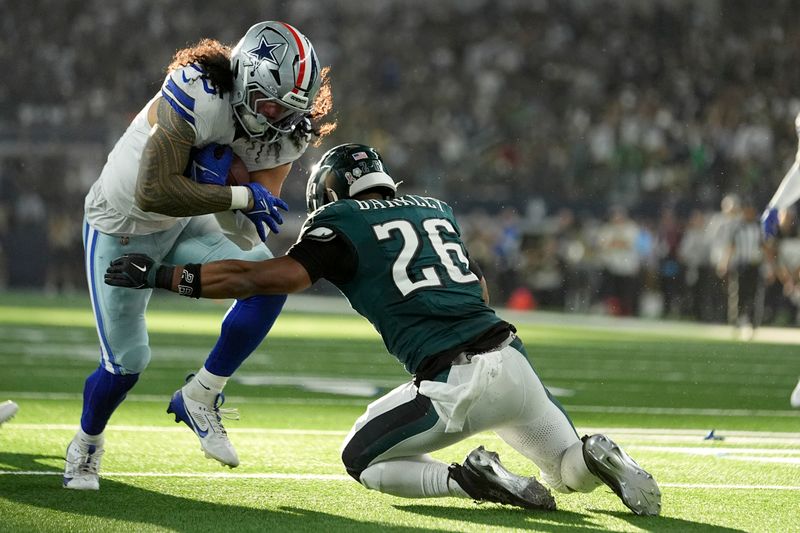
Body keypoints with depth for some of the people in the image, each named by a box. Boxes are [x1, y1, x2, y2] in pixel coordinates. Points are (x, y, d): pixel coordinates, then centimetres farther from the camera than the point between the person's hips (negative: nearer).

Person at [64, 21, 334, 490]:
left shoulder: (284, 134, -14)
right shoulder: (196, 95, -33)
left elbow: (247, 235, -17)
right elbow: (153, 192, -38)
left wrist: (218, 186, -36)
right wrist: (240, 196, -35)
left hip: (186, 224, 5)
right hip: (122, 227, -5)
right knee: (127, 362, -2)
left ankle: (200, 398, -3)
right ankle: (86, 446, 31)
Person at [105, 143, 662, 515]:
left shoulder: (342, 222, 3)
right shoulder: (437, 209, 22)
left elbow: (279, 275, -8)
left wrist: (165, 276, -5)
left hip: (458, 383, -6)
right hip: (511, 356, 6)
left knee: (365, 462, 16)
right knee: (573, 472, 27)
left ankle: (473, 480, -8)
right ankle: (597, 457, -9)